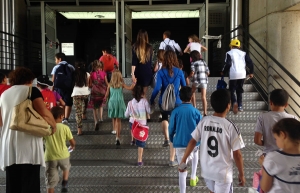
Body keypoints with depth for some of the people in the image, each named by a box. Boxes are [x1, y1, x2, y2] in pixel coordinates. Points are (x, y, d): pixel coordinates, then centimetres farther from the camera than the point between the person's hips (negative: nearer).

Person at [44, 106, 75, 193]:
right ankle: (64, 185, 18)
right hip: (63, 155, 0)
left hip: (50, 157, 0)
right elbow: (72, 142, 0)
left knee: (50, 183, 7)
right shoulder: (65, 127, -7)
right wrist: (72, 147, 22)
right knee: (66, 168, 34)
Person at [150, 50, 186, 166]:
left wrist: (151, 100, -1)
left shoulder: (161, 72, -7)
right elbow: (184, 87, 10)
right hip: (177, 103, 0)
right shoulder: (179, 72, -2)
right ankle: (172, 160, 6)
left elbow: (157, 88, -14)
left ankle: (166, 139, 26)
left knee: (164, 118, 37)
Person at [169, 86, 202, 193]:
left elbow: (171, 129, 1)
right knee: (195, 151, 35)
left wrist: (172, 140, 20)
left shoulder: (175, 111, -5)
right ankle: (193, 178, 38)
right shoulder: (196, 111, -6)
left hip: (179, 143, -1)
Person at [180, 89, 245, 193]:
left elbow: (192, 142, -2)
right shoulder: (230, 126, -19)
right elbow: (237, 155, -14)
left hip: (206, 170, 5)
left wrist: (183, 161, 7)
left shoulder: (204, 121, -7)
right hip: (223, 173, -4)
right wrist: (241, 174, -1)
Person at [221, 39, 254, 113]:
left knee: (232, 90, 5)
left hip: (233, 75, -3)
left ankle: (234, 102, -21)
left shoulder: (229, 53, 0)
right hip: (242, 74, 4)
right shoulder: (243, 53, 11)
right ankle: (240, 106, 12)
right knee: (239, 91, 16)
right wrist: (251, 72, 14)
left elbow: (228, 64, -12)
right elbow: (250, 63, 4)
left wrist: (223, 72, 2)